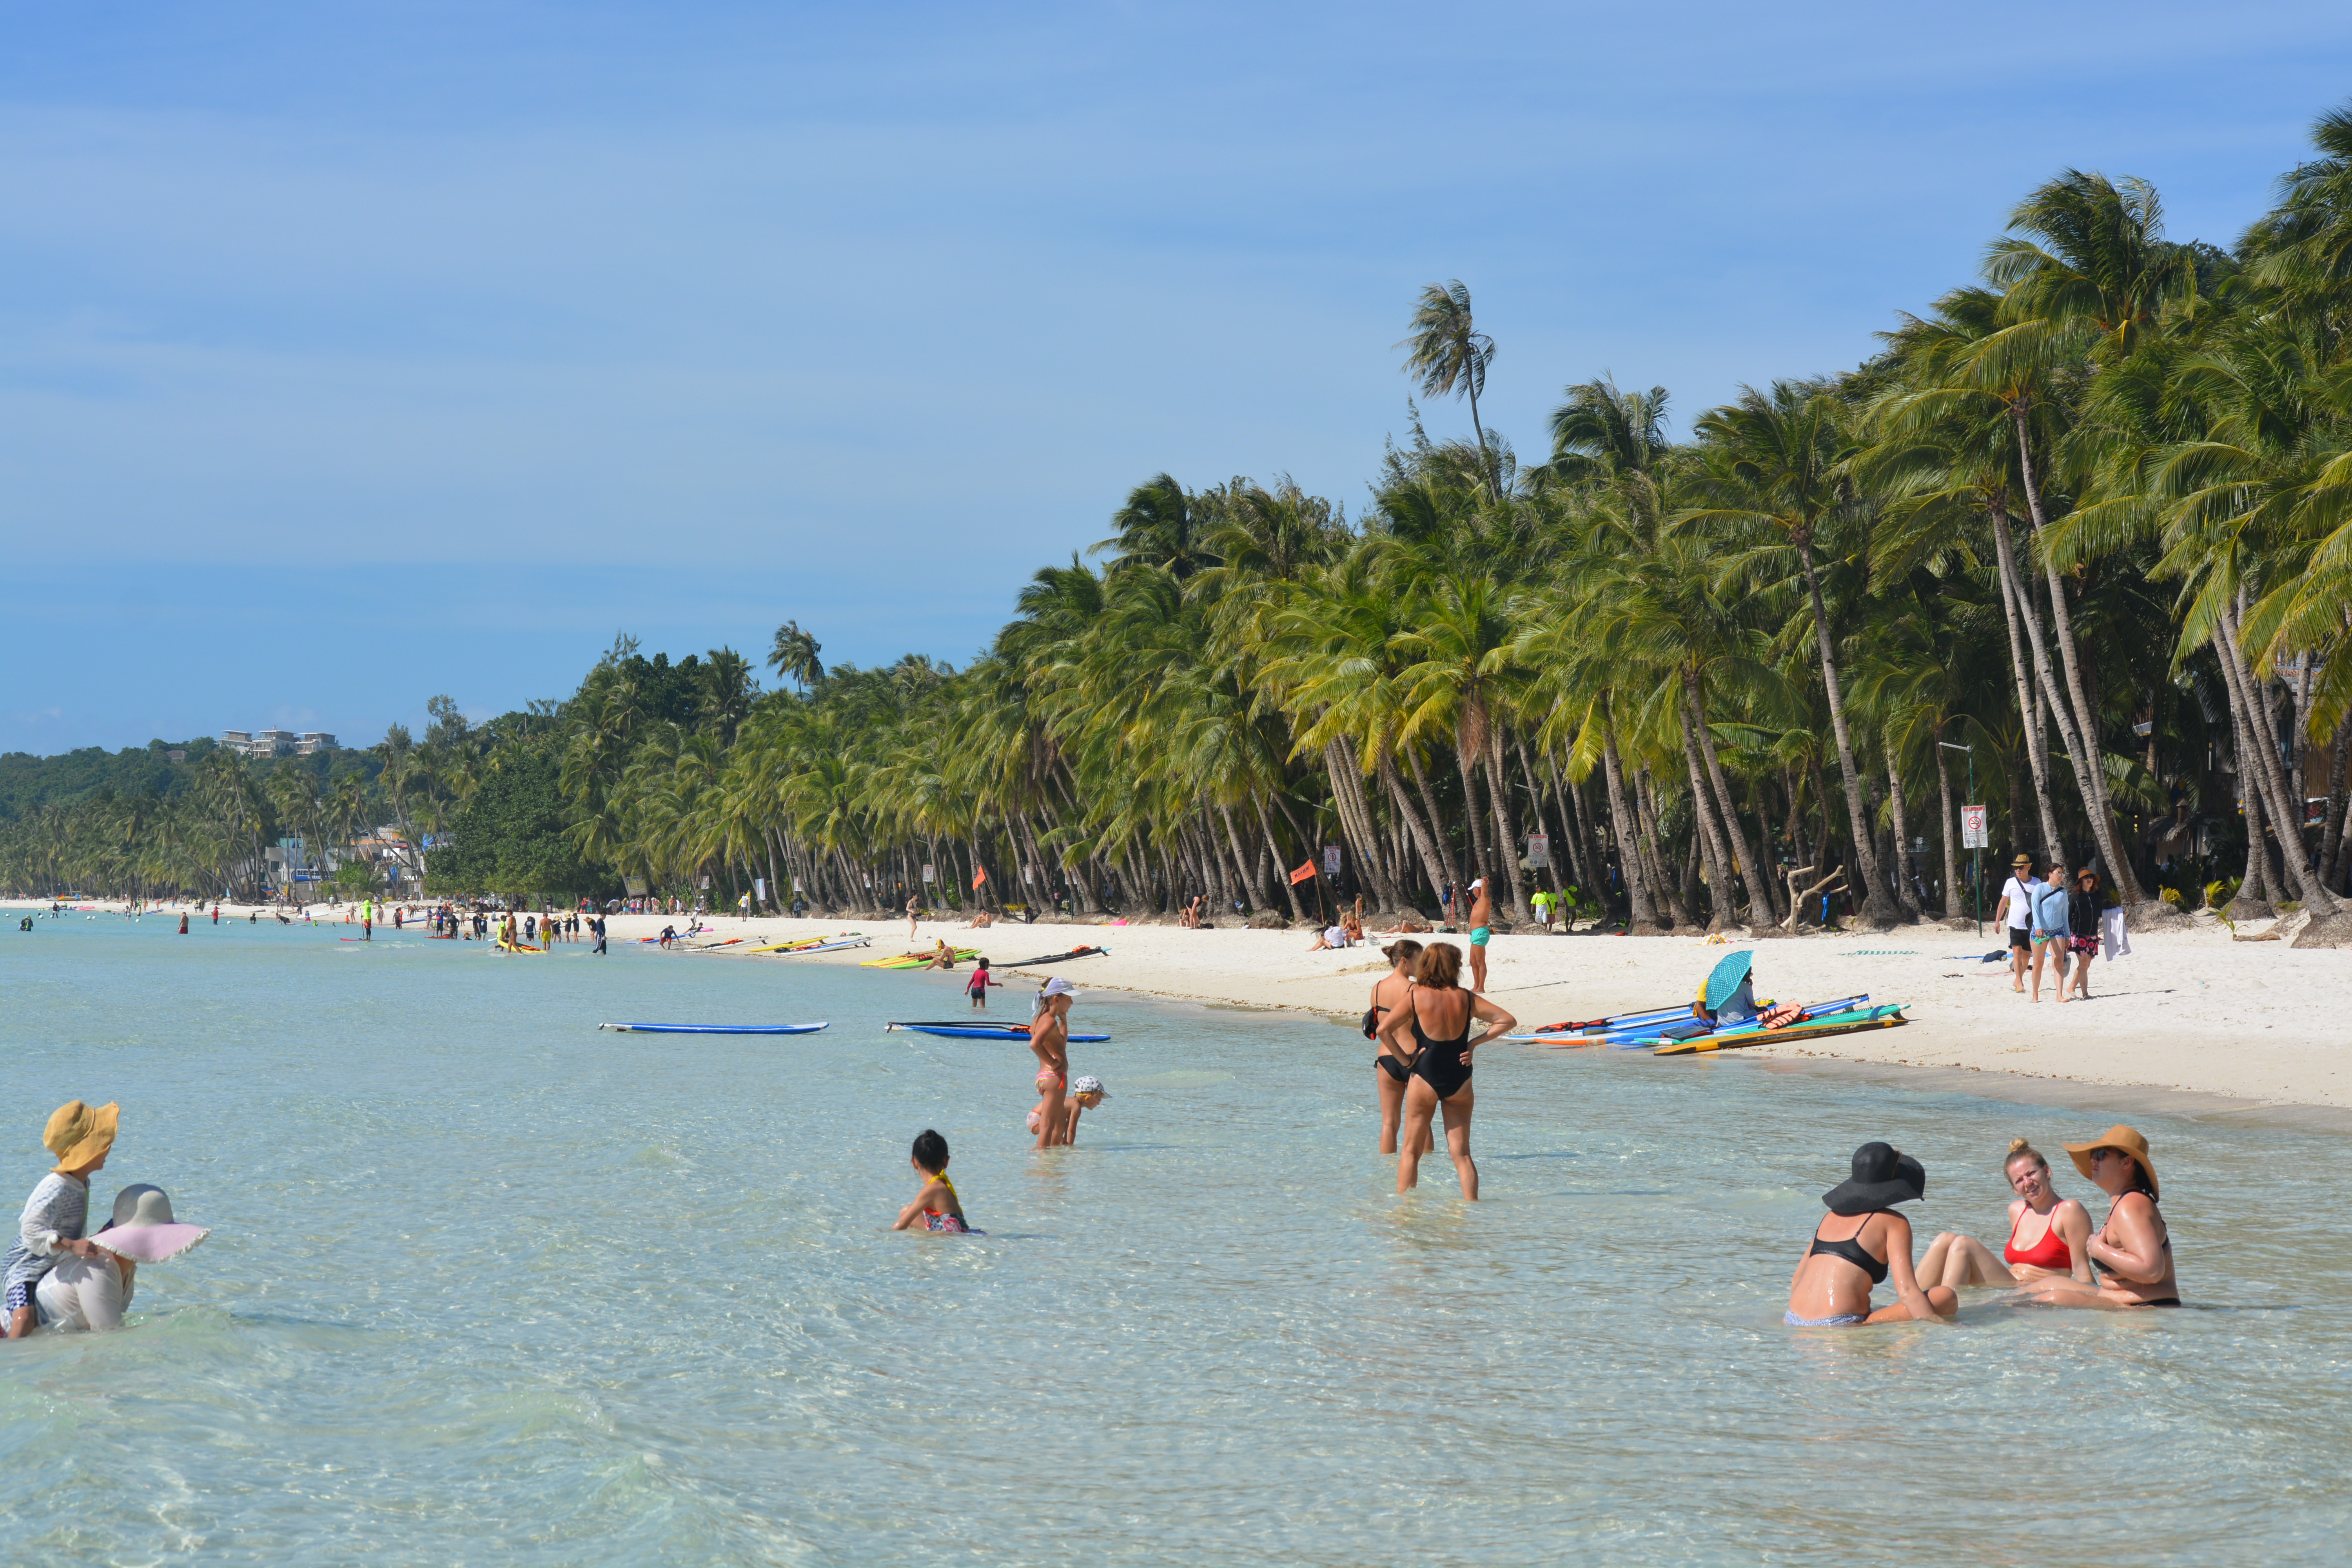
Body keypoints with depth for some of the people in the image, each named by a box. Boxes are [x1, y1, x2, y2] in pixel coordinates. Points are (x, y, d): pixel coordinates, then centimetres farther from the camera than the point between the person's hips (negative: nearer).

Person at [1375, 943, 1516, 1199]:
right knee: (1461, 1153, 7)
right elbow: (1507, 1021, 3)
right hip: (1459, 1080, 2)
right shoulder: (1466, 998, 2)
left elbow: (1384, 1029, -12)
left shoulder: (1415, 997, -5)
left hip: (1425, 1079, -2)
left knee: (1410, 1151, 8)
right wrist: (1475, 1043, 4)